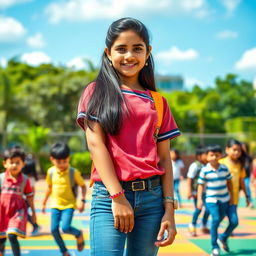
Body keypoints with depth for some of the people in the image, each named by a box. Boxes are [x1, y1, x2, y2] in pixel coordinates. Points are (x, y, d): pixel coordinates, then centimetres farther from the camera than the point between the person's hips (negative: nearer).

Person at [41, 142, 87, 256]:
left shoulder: (73, 172, -11)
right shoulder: (51, 172, -1)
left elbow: (83, 186, -2)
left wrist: (82, 201, -13)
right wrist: (44, 203, 19)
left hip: (69, 205, -4)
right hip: (56, 205, 4)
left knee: (65, 227, -20)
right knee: (54, 229, -3)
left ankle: (79, 234, 14)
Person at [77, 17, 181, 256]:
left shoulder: (158, 101, 13)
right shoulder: (97, 91, 6)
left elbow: (164, 158, 10)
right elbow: (95, 144, -4)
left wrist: (169, 208, 1)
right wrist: (118, 196, -12)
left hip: (152, 196, 3)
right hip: (109, 194, -3)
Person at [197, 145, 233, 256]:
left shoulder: (224, 168, 0)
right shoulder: (205, 170, -8)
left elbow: (229, 182, 12)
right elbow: (201, 185, -3)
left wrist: (231, 196, 13)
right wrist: (199, 199, -7)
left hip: (224, 198, 4)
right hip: (211, 199, -4)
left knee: (221, 218, 15)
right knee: (215, 219, -16)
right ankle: (215, 247, -9)